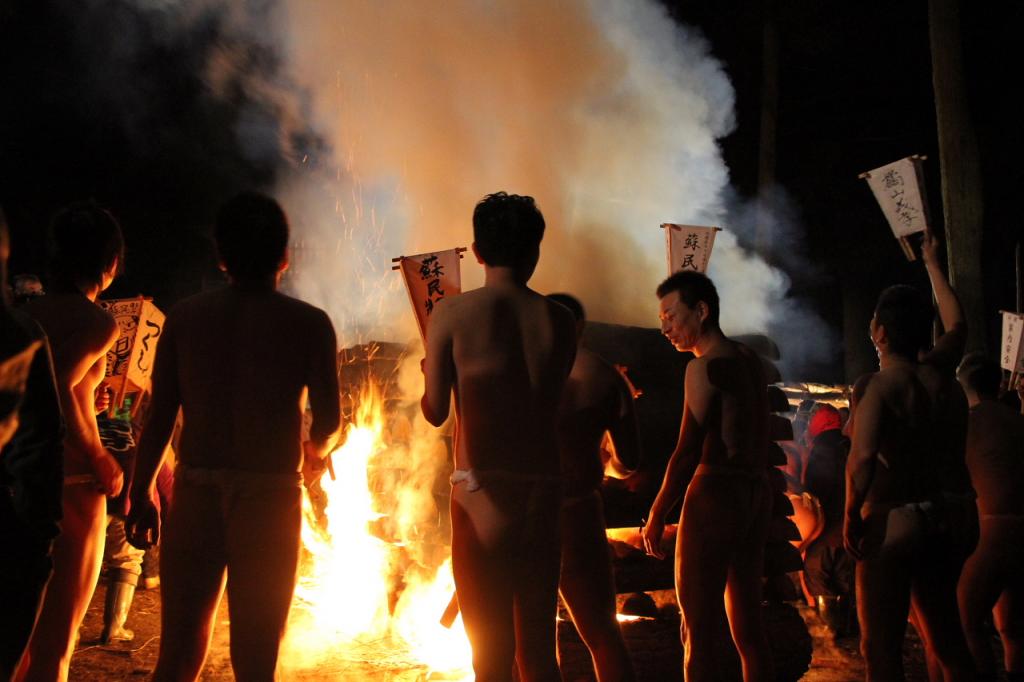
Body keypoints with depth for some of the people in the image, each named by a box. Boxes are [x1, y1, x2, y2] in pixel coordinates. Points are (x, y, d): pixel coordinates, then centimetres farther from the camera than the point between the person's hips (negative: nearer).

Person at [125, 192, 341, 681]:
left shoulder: (185, 317, 3)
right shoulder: (308, 323, -3)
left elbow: (159, 418, 1)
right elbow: (328, 421, -5)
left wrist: (141, 495, 11)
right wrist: (313, 452, 17)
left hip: (196, 496, 2)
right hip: (271, 498, -2)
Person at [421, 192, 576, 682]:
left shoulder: (453, 314, -4)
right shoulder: (561, 321, 4)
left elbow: (435, 412, -5)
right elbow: (547, 400, 9)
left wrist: (430, 372, 15)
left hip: (483, 496, -3)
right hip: (544, 496, 3)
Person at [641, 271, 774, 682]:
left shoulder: (706, 367, -10)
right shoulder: (749, 360, 13)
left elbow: (688, 452, -14)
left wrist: (657, 514, -8)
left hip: (716, 494, -8)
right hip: (757, 494, 8)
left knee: (698, 631, -5)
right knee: (748, 628, 13)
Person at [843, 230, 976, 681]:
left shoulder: (876, 386, -13)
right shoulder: (941, 373, 6)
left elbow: (862, 457, -28)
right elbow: (956, 325, 27)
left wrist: (852, 516, -16)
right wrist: (932, 264, 39)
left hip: (895, 519, -7)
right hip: (952, 515, 7)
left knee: (882, 644, 0)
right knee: (943, 632, 20)